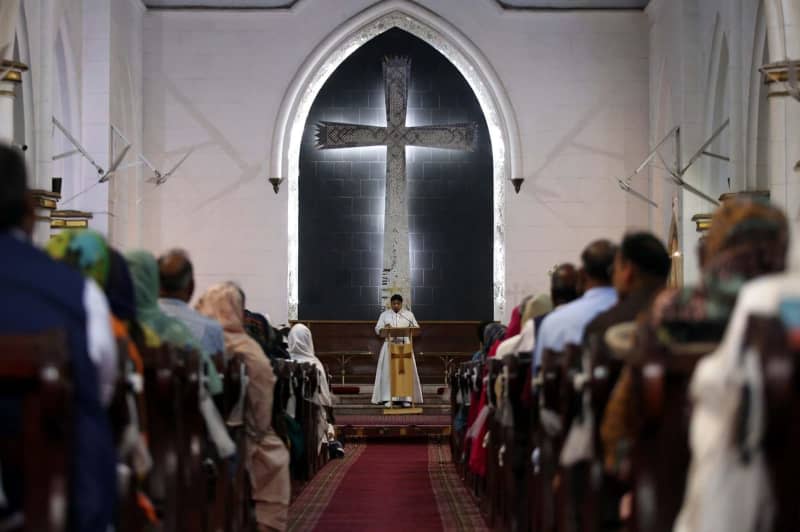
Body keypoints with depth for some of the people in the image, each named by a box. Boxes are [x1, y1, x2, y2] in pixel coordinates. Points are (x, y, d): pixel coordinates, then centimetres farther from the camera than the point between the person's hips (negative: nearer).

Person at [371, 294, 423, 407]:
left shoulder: (409, 314, 8)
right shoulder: (384, 314, 7)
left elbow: (416, 328, 6)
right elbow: (377, 329, 2)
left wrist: (413, 328, -17)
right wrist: (384, 328, -19)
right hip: (389, 346, 0)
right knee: (388, 371, -7)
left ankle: (406, 398, -2)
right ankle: (388, 398, -7)